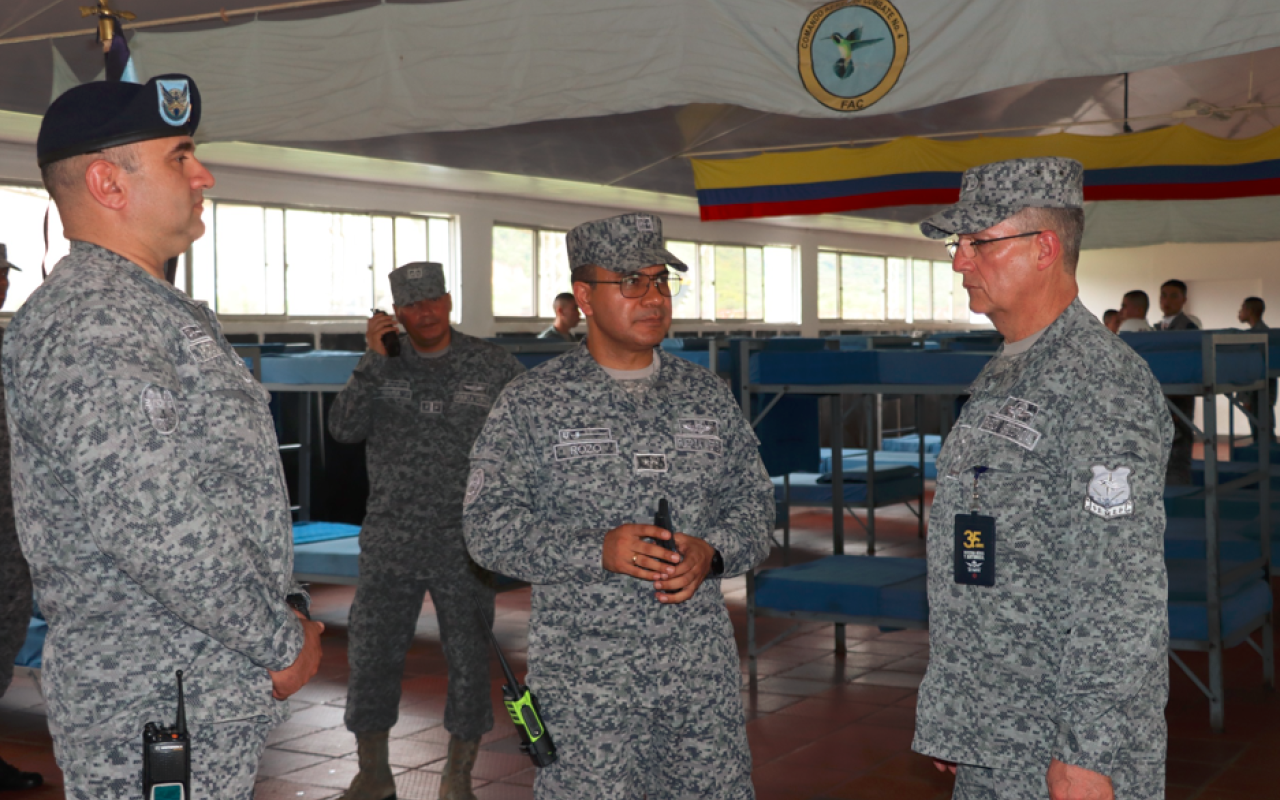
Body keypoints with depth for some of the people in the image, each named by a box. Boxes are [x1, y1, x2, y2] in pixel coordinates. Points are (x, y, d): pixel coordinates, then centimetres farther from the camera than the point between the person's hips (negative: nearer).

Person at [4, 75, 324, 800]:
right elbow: (160, 530, -26)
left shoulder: (156, 308, 16)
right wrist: (282, 644, -15)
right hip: (153, 718, -10)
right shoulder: (87, 323, -19)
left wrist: (290, 605, 10)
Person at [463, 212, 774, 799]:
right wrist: (598, 550, -19)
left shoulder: (708, 396, 10)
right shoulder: (532, 403, -1)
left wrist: (711, 552, -9)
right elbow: (488, 525, -6)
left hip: (702, 665, 4)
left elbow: (753, 499, 13)